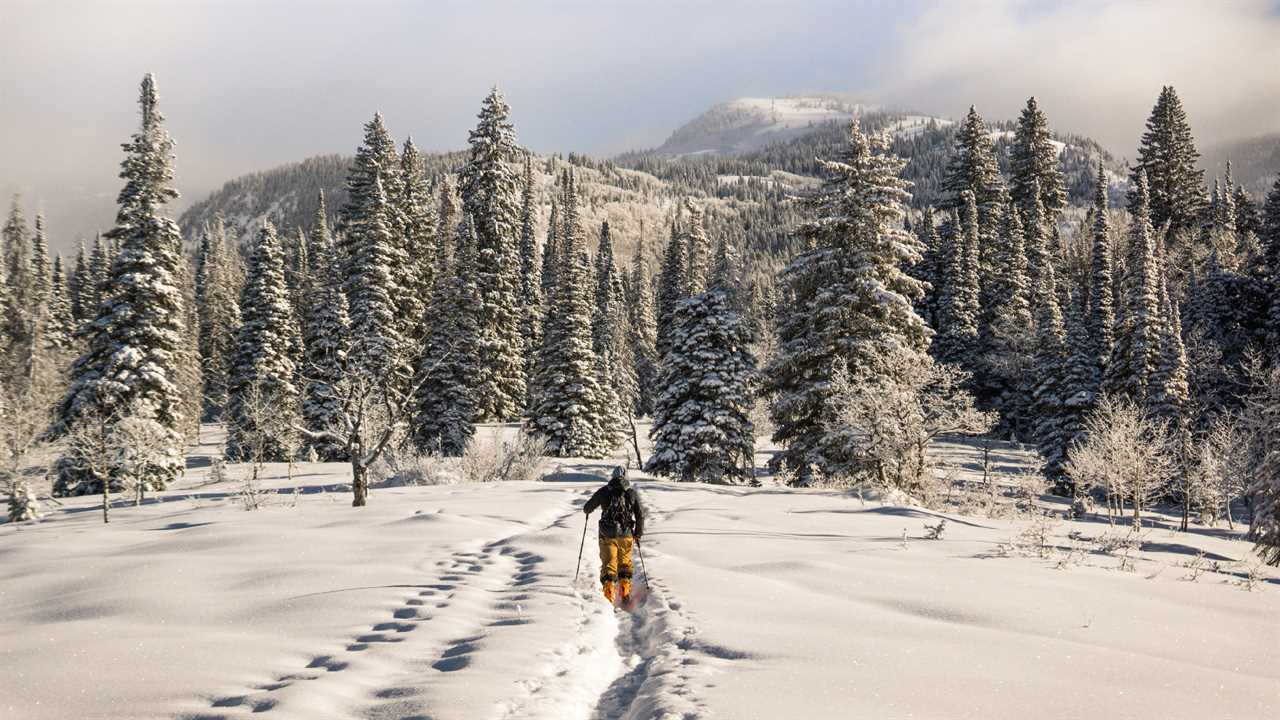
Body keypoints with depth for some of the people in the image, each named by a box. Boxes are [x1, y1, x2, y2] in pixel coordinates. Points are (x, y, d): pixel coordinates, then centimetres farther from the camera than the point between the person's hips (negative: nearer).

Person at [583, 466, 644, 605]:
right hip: (626, 534, 1)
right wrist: (638, 533, 14)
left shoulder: (604, 491, 0)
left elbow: (587, 508, 8)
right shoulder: (632, 492, 2)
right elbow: (640, 514, 3)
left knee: (608, 563, 5)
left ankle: (609, 591, -7)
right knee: (625, 562, 18)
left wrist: (587, 510, 32)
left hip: (607, 534, -1)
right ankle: (625, 591, 13)